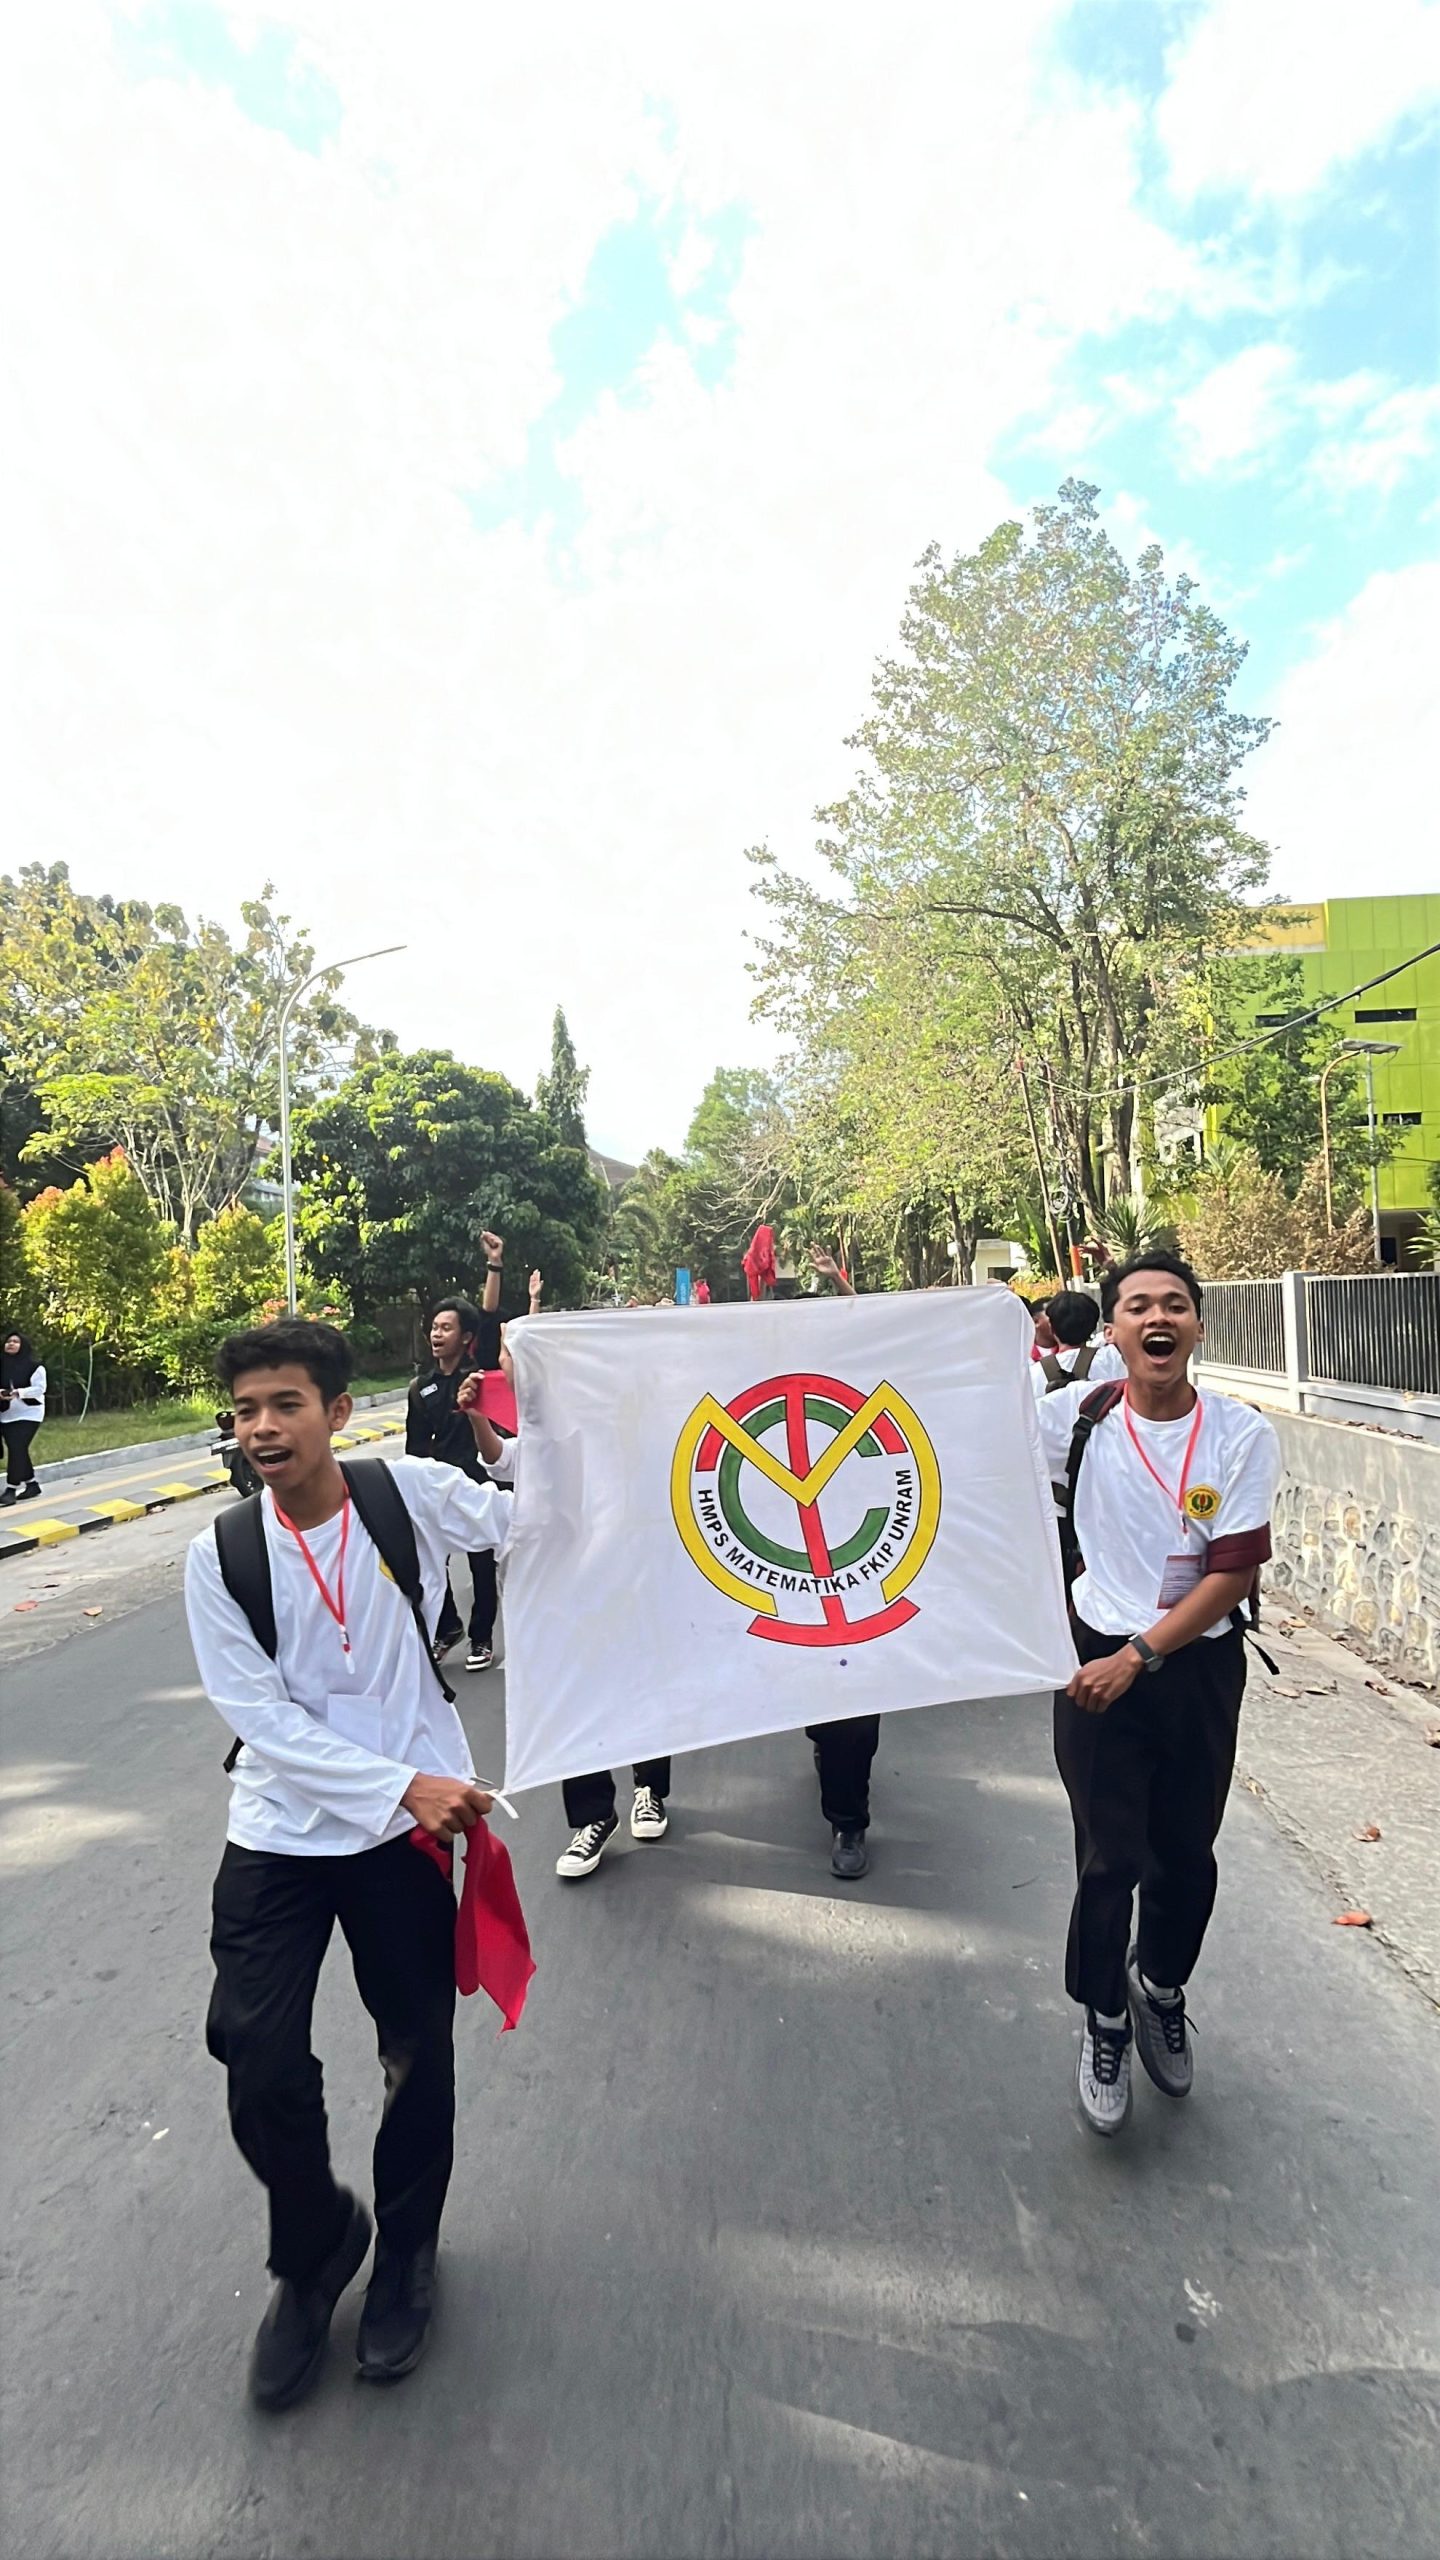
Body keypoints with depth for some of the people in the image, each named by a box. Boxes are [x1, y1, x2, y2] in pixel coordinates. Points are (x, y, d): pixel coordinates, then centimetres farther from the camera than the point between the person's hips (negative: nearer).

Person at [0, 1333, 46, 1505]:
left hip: (28, 1413, -5)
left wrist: (19, 1392, -25)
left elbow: (39, 1388, -11)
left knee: (17, 1448, -12)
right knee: (18, 1449, 10)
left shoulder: (34, 1366, -9)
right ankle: (32, 1484, 23)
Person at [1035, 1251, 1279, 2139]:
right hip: (1100, 1661, -1)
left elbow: (1233, 1573, -12)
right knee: (1111, 1860, 3)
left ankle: (1162, 1990, 47)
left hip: (1200, 1667, 1)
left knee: (1187, 1855, 17)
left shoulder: (1242, 1434, -11)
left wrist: (1138, 1656, -16)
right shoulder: (1078, 1415, -10)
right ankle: (1105, 2024, 30)